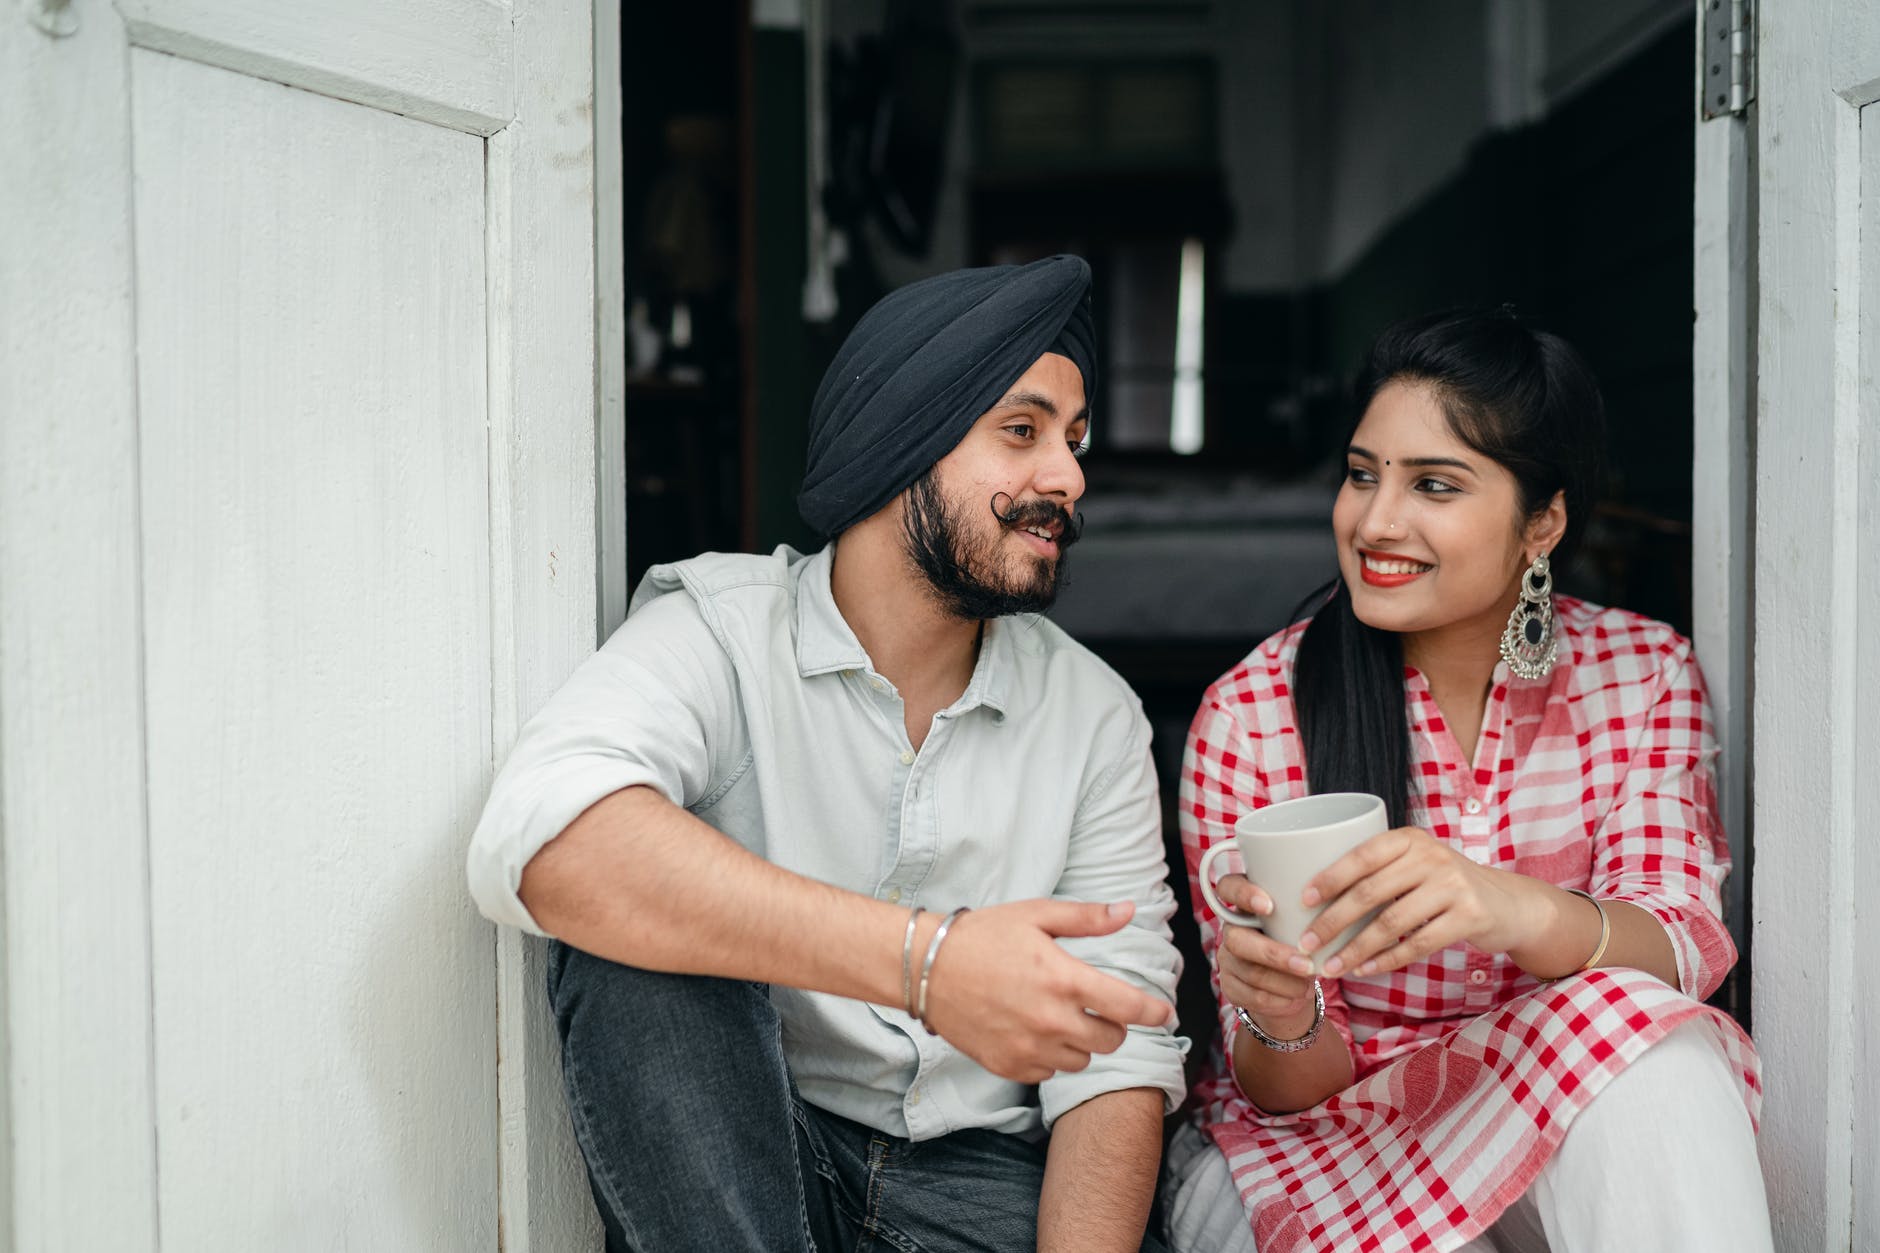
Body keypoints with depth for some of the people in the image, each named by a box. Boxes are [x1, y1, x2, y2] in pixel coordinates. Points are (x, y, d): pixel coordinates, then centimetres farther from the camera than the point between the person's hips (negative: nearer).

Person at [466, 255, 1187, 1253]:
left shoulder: (1095, 715, 4)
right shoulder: (718, 628, -8)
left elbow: (1116, 1049, 0)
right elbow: (542, 839, -30)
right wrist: (926, 955, -39)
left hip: (981, 1172, 1)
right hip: (722, 1166, 0)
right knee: (633, 922, -29)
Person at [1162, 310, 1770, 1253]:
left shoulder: (1642, 675, -2)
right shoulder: (1250, 718, -9)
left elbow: (1683, 947, -16)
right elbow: (1284, 1088, -6)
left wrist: (1523, 912, -38)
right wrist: (1281, 1022, -31)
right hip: (1313, 1144, -3)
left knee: (1653, 1050, -30)